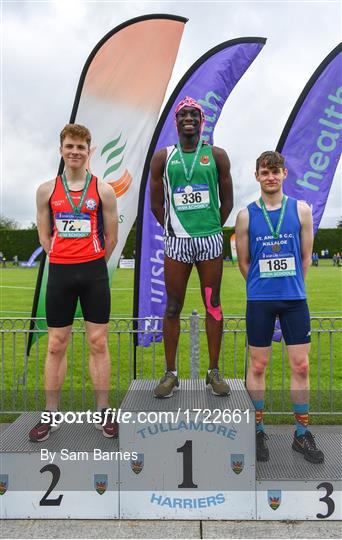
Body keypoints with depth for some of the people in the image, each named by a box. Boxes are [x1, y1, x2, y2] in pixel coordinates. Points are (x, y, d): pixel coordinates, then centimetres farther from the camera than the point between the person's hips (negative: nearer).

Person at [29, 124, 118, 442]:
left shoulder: (102, 190, 1)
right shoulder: (47, 190, 6)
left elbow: (111, 238, 5)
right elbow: (44, 236, 11)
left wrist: (92, 263, 9)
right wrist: (63, 262, 8)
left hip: (94, 272, -1)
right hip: (59, 273, 1)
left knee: (98, 343, 5)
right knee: (56, 346, 7)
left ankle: (103, 412, 16)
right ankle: (51, 414, 19)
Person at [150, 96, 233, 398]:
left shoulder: (217, 156, 6)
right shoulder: (162, 157, 7)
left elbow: (227, 200, 9)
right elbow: (157, 204, 10)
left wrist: (212, 229, 5)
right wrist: (173, 230, 5)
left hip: (211, 239, 0)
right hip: (176, 240, 0)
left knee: (213, 305, 5)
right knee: (173, 307, 3)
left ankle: (214, 371, 15)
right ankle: (171, 373, 14)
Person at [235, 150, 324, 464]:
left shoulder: (301, 210, 3)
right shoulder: (246, 215, 0)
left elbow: (306, 256, 7)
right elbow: (243, 261, 6)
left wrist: (291, 285, 8)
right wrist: (262, 286, 8)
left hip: (295, 299, 1)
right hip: (259, 300, -1)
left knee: (301, 367, 4)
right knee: (258, 366, 6)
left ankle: (302, 434, 19)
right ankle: (258, 432, 21)